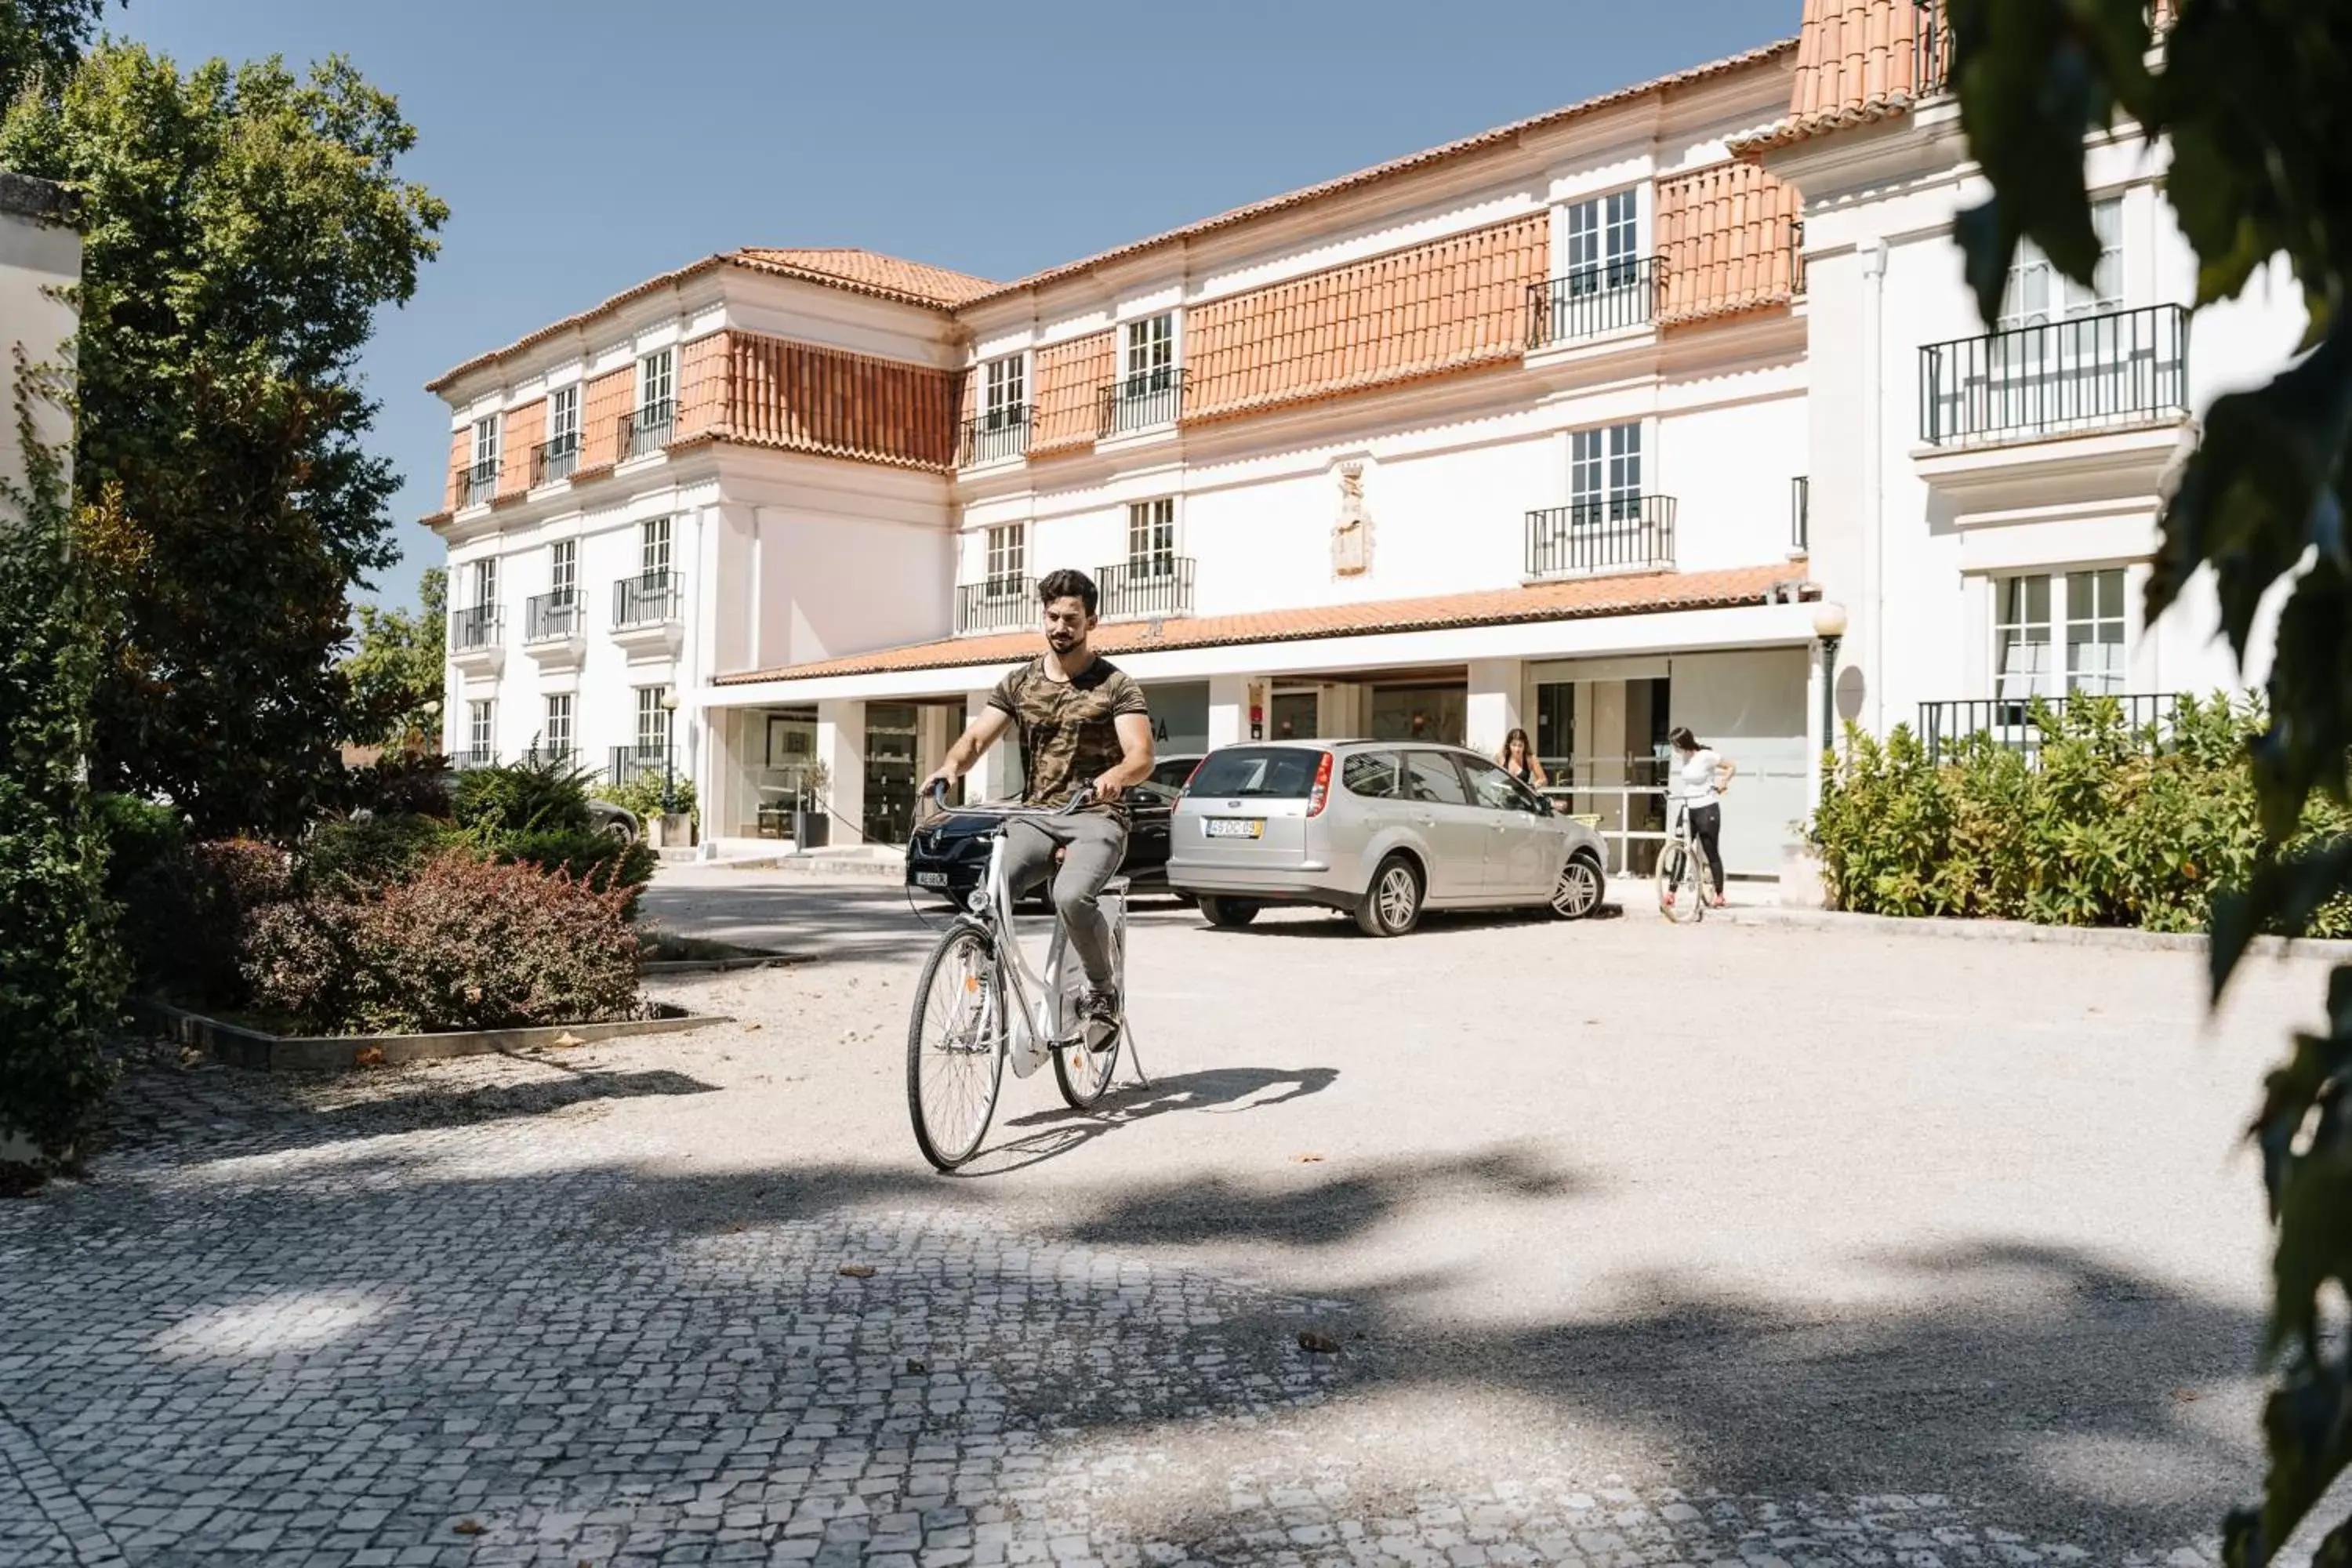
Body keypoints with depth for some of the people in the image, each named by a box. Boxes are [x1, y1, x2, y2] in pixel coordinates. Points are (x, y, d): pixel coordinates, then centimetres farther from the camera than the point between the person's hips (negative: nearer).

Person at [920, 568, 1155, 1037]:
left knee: (1071, 896, -33)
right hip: (1034, 817, 4)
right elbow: (977, 736, 3)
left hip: (1095, 817, -3)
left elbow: (1142, 756, -10)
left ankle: (1102, 988, -6)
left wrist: (1114, 777, -34)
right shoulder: (1019, 682, 13)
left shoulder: (1116, 685, 1)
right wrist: (950, 767, -20)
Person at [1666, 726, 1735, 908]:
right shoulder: (1682, 758, 6)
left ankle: (1719, 894, 11)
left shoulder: (1706, 756, -12)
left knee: (1712, 853, 1)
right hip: (1688, 809, 6)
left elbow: (1731, 767, -4)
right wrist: (1673, 787, 7)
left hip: (1707, 810, -6)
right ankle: (1672, 892, 4)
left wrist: (1721, 784, -16)